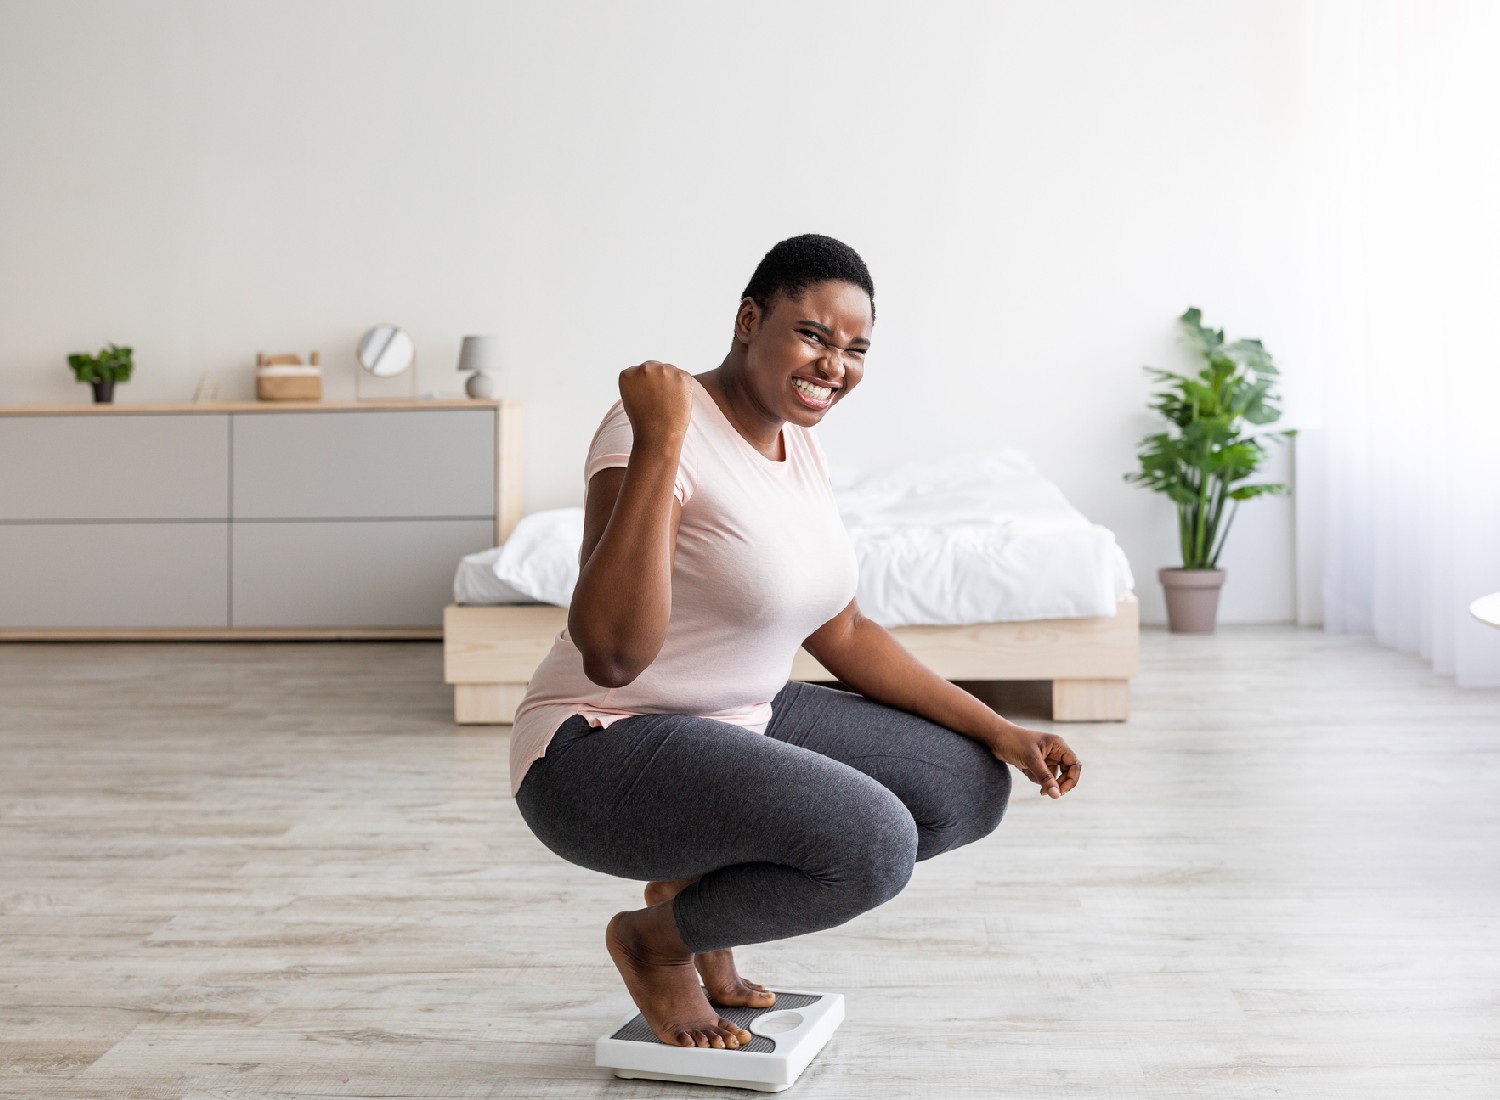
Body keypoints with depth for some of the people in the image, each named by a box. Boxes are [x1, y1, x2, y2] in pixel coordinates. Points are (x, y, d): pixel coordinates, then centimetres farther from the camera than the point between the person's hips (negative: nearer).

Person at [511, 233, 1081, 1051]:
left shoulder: (795, 442, 6)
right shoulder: (656, 430, -22)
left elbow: (841, 634, 13)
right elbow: (612, 654, -33)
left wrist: (1000, 732, 8)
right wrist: (658, 444, -35)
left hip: (737, 725, 9)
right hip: (602, 751, -9)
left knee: (972, 788, 5)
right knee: (874, 841, -29)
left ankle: (700, 884, 11)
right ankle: (655, 939, -1)